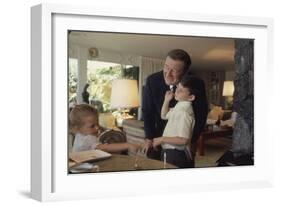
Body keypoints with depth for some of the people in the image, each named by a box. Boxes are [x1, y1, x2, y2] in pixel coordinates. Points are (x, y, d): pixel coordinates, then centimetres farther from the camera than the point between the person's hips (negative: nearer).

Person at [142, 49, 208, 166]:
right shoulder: (152, 81, -17)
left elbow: (201, 114, -12)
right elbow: (147, 111, -6)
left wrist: (191, 141, -13)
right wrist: (149, 138, -8)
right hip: (159, 136, 2)